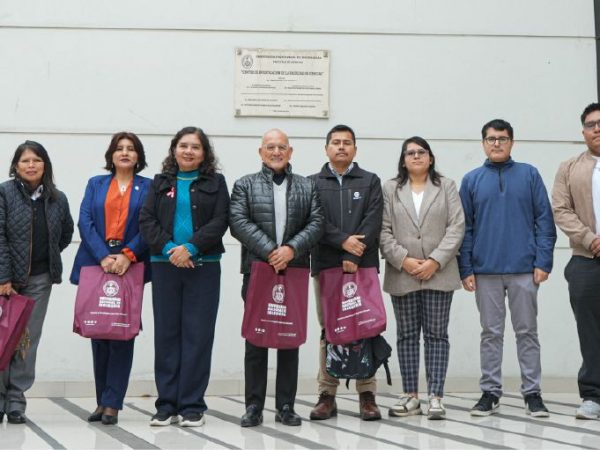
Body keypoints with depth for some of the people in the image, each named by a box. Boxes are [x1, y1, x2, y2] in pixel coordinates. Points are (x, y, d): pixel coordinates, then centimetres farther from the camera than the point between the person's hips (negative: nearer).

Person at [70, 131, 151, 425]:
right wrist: (104, 256, -12)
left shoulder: (148, 187, 8)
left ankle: (112, 403, 0)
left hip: (130, 265, -2)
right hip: (97, 264, 2)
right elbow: (85, 221, 2)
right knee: (98, 333, 5)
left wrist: (128, 255, -16)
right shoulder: (95, 184, 14)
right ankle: (103, 401, 14)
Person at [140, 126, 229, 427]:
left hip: (203, 266, -2)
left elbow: (220, 221, -3)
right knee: (166, 334, 4)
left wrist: (191, 248, -15)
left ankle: (192, 406, 5)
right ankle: (167, 405, 11)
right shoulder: (160, 183, 13)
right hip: (165, 266, 2)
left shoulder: (216, 183, 8)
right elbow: (146, 221, 3)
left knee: (198, 334, -1)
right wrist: (169, 248, -12)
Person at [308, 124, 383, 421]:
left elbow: (372, 222, -1)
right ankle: (327, 395, 8)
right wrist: (343, 240, -14)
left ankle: (367, 395, 5)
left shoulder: (370, 181, 10)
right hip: (325, 265, 1)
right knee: (328, 331, 3)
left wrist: (353, 257, -11)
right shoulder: (313, 183, 12)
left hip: (363, 264, 0)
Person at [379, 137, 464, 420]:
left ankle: (435, 396, 3)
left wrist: (435, 261, -11)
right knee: (407, 335, 5)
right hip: (402, 274, 1)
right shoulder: (390, 189, 9)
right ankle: (410, 396, 12)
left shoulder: (446, 186, 8)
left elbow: (456, 227, -1)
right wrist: (403, 260, -10)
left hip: (438, 274, -1)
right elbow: (384, 231, 2)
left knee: (436, 334, 0)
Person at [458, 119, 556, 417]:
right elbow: (465, 228, 6)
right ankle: (490, 392, 15)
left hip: (524, 269, -1)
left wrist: (543, 262, -6)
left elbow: (544, 220, 2)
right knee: (491, 333, 7)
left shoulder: (529, 175, 5)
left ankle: (532, 392, 13)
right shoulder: (472, 180, 8)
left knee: (527, 331, 5)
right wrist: (465, 269, -1)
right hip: (485, 271, 1)